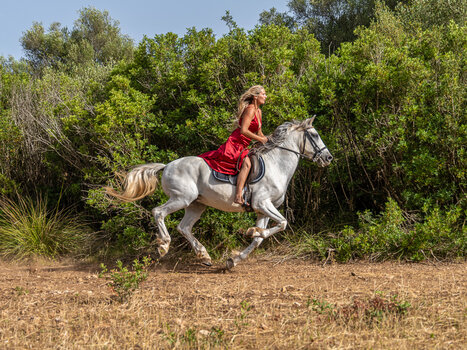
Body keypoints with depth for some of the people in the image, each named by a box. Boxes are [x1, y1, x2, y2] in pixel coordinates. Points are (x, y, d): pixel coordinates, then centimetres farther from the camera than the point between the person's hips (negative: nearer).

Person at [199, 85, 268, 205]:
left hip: (242, 147, 10)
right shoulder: (250, 109, -13)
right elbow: (243, 130, -21)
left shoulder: (258, 111, 17)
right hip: (235, 144, -10)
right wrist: (261, 139, -17)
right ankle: (238, 196, -35)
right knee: (246, 163, -29)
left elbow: (259, 132, 27)